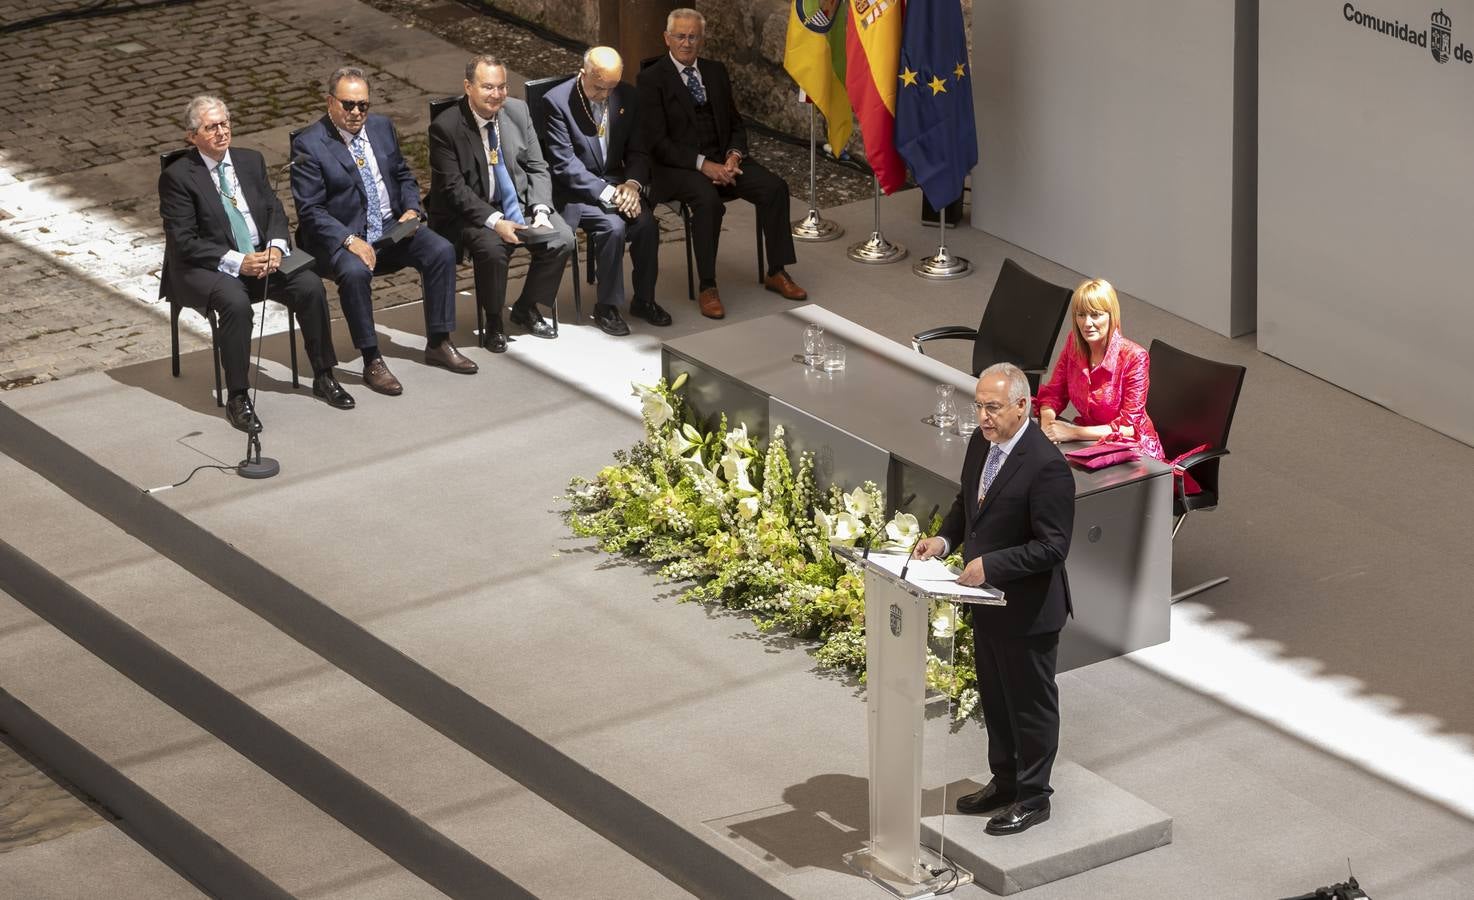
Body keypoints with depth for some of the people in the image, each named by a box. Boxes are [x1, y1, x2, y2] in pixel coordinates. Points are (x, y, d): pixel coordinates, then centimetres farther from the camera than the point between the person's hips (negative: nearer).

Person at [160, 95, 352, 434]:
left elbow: (275, 211, 11)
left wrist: (276, 246, -11)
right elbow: (184, 241, -13)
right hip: (203, 268, -5)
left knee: (310, 284, -18)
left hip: (260, 257, 6)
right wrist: (236, 262, -22)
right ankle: (237, 398, -27)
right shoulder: (177, 177, -8)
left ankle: (323, 377, -2)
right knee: (236, 301, -36)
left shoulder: (251, 161, 11)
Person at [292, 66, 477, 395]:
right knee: (355, 272, -36)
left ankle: (438, 344, -4)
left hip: (391, 228, 6)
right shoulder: (309, 144, -9)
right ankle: (372, 363, -25)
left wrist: (411, 209, -1)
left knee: (442, 251, -15)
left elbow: (404, 176, 21)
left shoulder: (382, 126, 9)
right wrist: (349, 240, -25)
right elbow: (310, 210, -13)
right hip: (342, 236, -6)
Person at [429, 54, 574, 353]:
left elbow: (537, 168, 5)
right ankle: (493, 322, -7)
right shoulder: (445, 127, -15)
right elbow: (453, 188, -18)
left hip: (520, 203, 5)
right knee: (492, 248, -33)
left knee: (562, 239, -16)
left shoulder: (518, 111, 1)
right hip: (469, 213, -5)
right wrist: (494, 222, -28)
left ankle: (527, 308, 8)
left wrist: (541, 211, -13)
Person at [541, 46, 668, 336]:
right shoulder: (557, 101, -15)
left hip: (615, 182, 5)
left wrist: (632, 183, -14)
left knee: (646, 222, -21)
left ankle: (644, 300, -2)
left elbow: (637, 150, 8)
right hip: (575, 190, -5)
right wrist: (606, 193, -26)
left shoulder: (625, 96, 2)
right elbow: (565, 164, -18)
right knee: (613, 226, -29)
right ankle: (607, 307, -13)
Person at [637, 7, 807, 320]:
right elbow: (657, 141, -12)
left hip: (722, 159, 6)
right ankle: (707, 288, -26)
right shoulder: (651, 79, -5)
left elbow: (736, 124, 16)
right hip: (677, 166, -6)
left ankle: (776, 273, -5)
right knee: (708, 200, -36)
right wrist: (703, 165, -21)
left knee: (775, 187, -16)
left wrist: (734, 156, -7)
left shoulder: (716, 72, 13)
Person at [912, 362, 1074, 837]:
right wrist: (944, 539, -3)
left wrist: (991, 564, -31)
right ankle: (1004, 782, 39)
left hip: (1028, 608, -9)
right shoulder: (981, 443, 0)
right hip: (988, 600, 9)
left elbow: (1053, 545, -26)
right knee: (994, 696, 22)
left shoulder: (1046, 466, -26)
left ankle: (1033, 797, 23)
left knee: (1031, 702, 8)